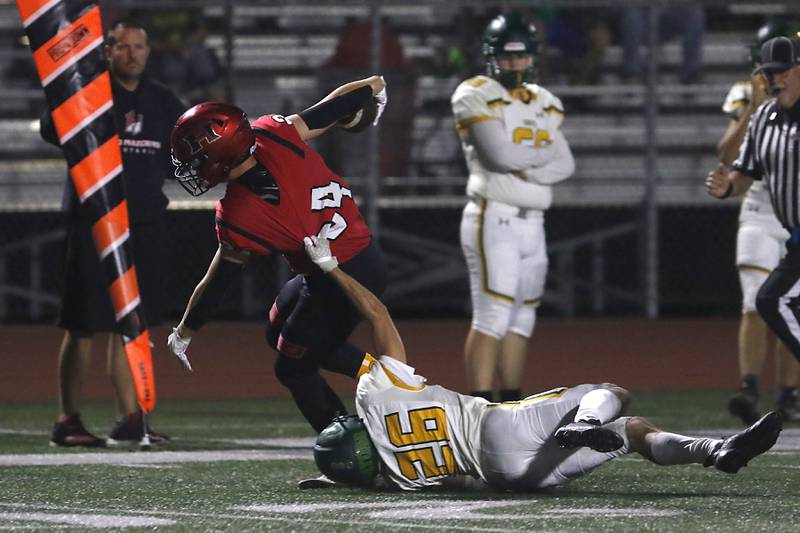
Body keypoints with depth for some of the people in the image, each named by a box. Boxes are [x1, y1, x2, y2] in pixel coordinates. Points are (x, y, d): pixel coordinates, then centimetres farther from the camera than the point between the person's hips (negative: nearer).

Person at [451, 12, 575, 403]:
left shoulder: (544, 104, 15)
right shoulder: (477, 96, -7)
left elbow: (565, 166, 4)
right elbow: (501, 155, -19)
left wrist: (525, 168, -14)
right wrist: (545, 152, -2)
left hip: (532, 223, 7)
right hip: (494, 220, -7)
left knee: (521, 319, 11)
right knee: (492, 318, -12)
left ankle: (511, 408, 17)